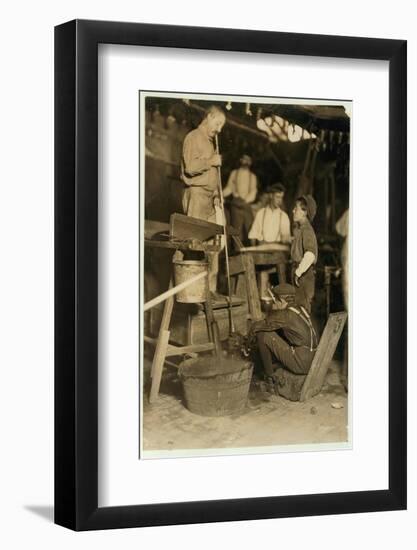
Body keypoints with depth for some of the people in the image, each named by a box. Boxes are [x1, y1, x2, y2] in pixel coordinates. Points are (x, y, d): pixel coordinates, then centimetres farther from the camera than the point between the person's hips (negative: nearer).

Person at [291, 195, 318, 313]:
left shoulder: (306, 230, -17)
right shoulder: (299, 229, 13)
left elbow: (310, 255, -29)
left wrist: (299, 272, -23)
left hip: (305, 275, -10)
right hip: (299, 271, 10)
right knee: (299, 305, 14)